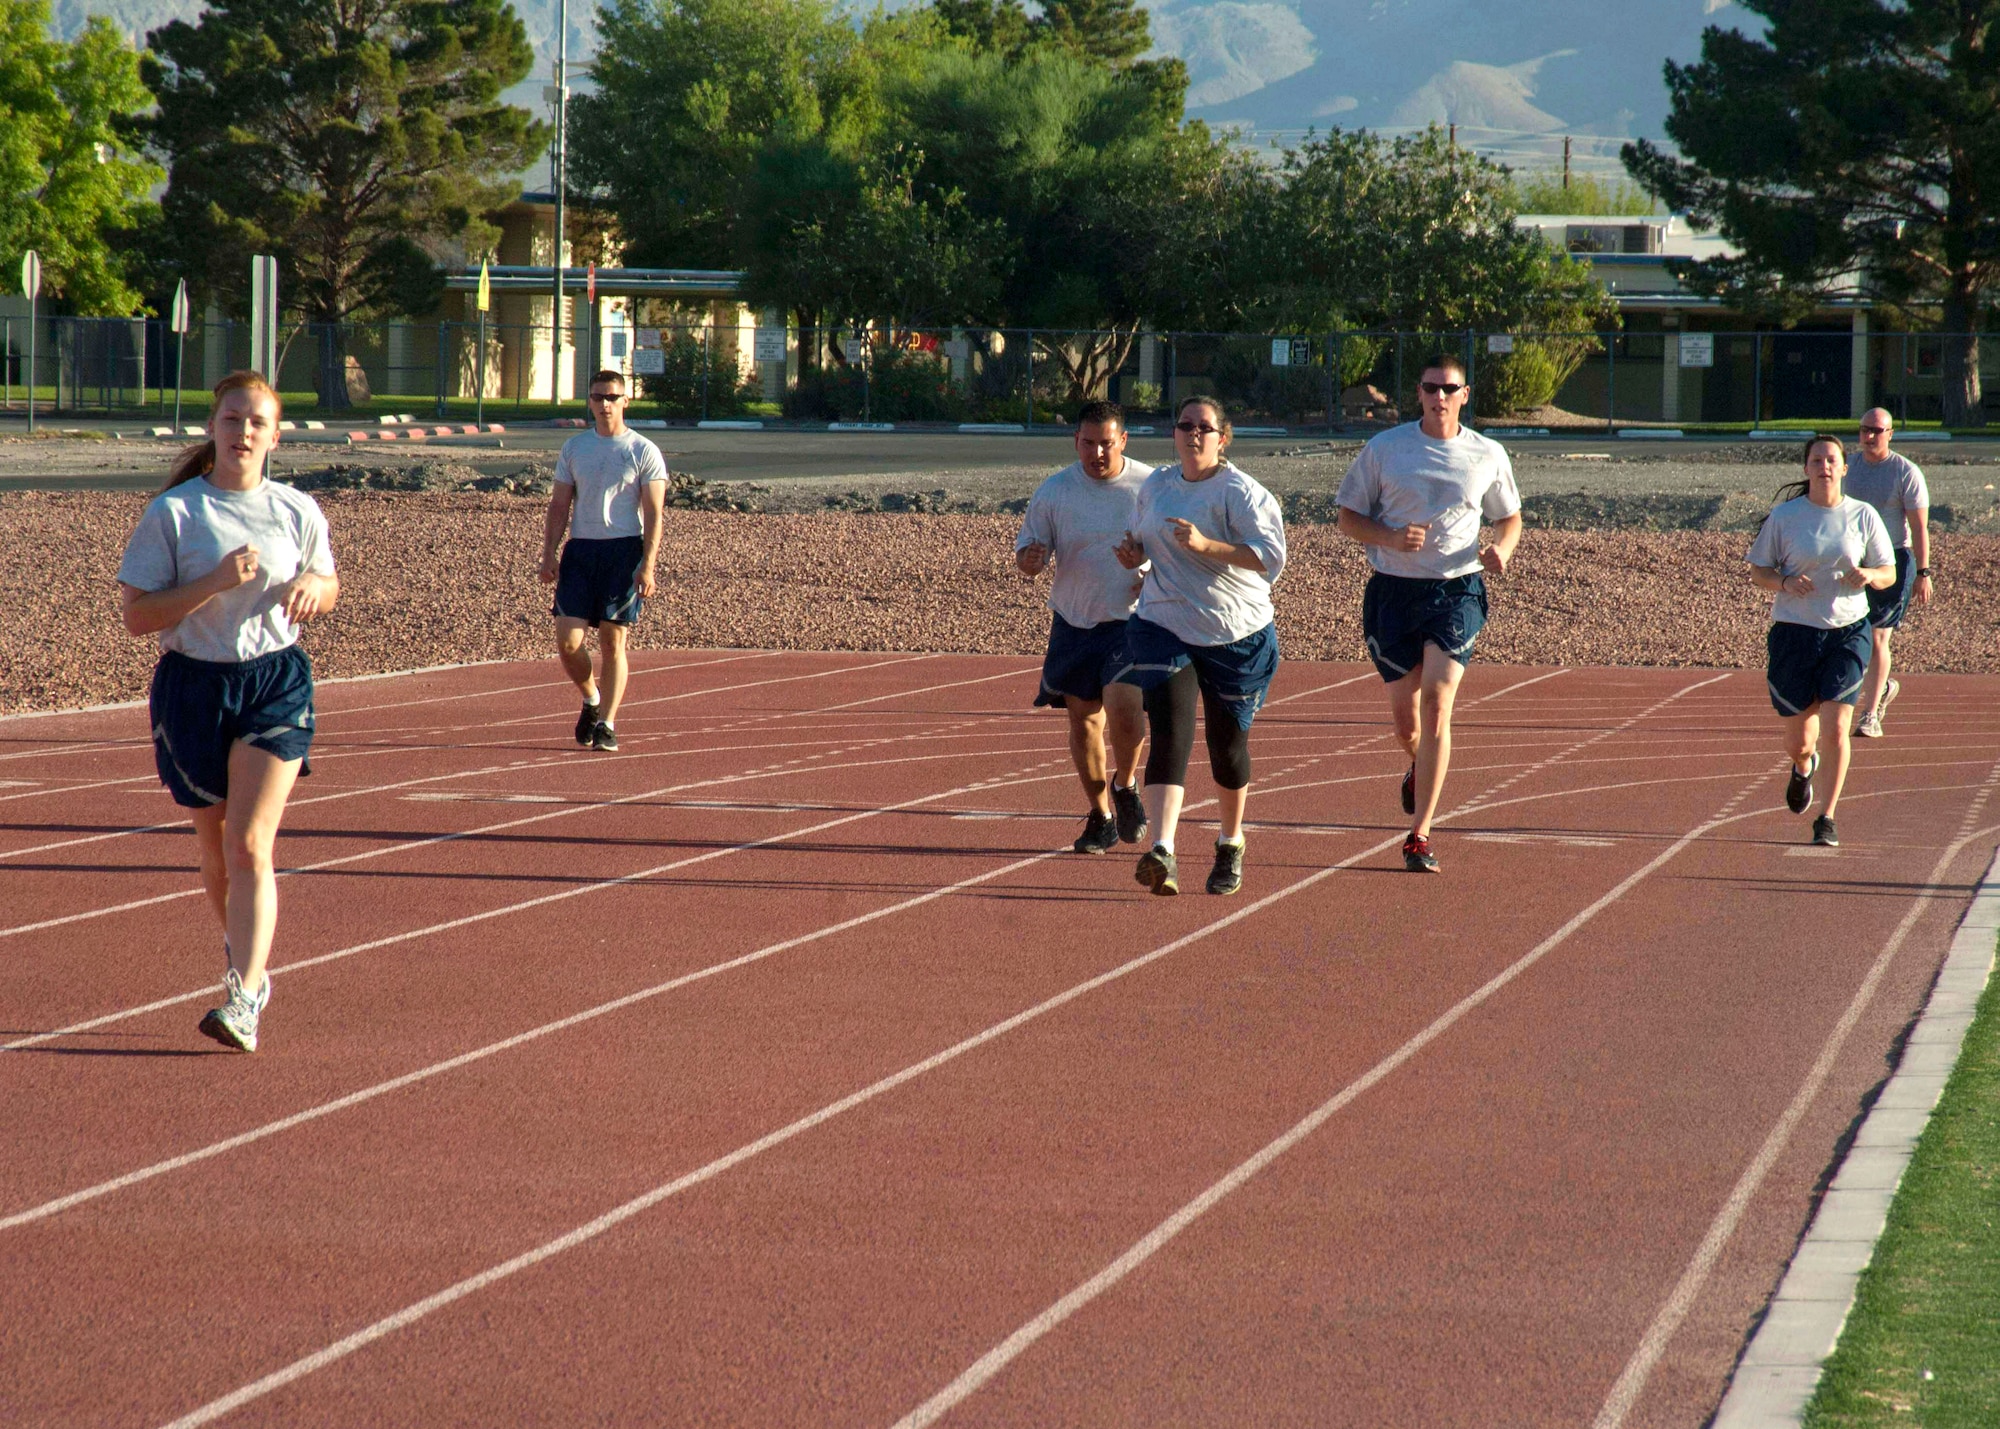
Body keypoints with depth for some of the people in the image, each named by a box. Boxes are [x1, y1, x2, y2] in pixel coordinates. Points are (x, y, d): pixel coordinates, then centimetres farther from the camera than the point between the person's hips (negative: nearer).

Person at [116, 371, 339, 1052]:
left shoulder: (297, 511, 3)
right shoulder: (172, 513, -5)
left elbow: (328, 586, 19)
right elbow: (136, 615, -9)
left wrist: (310, 588, -6)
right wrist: (215, 582, -21)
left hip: (276, 683, 0)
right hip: (193, 684, 0)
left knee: (249, 845, -14)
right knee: (215, 847, 13)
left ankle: (244, 1000, -20)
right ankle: (248, 956, 39)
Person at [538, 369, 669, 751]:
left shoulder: (644, 452, 1)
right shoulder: (574, 448, 11)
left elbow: (653, 513, -3)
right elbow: (559, 506, 13)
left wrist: (648, 565, -12)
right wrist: (548, 555, 2)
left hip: (625, 551, -3)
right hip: (580, 549, 3)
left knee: (613, 641, -4)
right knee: (568, 640, -6)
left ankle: (607, 724, 1)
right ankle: (591, 700, 20)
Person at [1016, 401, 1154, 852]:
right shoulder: (1053, 492, -3)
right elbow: (1027, 552, 3)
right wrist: (1028, 559, -22)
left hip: (1133, 620, -2)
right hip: (1074, 623, 2)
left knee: (1123, 706, -20)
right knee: (1084, 719, 5)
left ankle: (1125, 785, 11)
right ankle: (1100, 818, 23)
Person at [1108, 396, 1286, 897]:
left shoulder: (1241, 493, -10)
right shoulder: (1156, 486, 8)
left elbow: (1271, 558, -21)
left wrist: (1206, 545, -30)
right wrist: (1134, 551, 4)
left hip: (1235, 635, -3)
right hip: (1163, 627, 3)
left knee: (1227, 744, 10)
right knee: (1171, 735, -16)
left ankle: (1230, 845, 36)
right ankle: (1161, 854, -28)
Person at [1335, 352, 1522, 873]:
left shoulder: (1488, 456, 4)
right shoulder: (1385, 449, 1)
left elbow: (1510, 518, 17)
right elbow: (1349, 517, 5)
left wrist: (1501, 549, -6)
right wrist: (1390, 537, -15)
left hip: (1458, 590, -1)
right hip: (1394, 590, 1)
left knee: (1436, 703, -15)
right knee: (1404, 712, 5)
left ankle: (1419, 835, -11)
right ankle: (1420, 766, 44)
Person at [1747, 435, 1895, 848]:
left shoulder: (1863, 516, 2)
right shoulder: (1784, 515, -2)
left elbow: (1889, 573, 9)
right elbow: (1757, 573, 2)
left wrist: (1869, 575, -14)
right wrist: (1785, 583, -19)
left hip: (1848, 632, 0)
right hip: (1795, 632, 0)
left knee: (1837, 728, -13)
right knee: (1797, 742, 6)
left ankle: (1827, 819, -1)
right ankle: (1803, 767, 44)